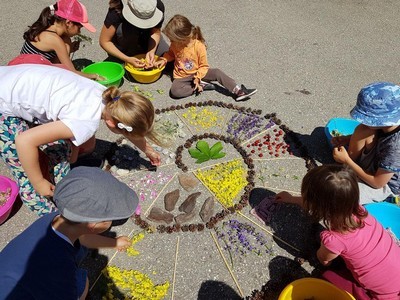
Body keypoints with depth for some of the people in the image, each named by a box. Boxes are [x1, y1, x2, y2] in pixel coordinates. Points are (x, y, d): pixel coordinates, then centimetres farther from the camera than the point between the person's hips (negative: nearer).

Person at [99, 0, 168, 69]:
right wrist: (127, 59, -36)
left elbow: (156, 32, -19)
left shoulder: (158, 6, -29)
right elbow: (104, 41, -27)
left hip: (146, 38, 2)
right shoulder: (117, 12, -34)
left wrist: (151, 51, -37)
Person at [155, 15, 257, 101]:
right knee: (175, 91, -28)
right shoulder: (175, 44, -11)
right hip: (182, 77, 2)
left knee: (217, 72, -21)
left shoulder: (199, 46, -20)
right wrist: (164, 60, -8)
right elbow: (171, 53, 12)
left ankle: (238, 91, -17)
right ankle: (201, 87, -17)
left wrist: (198, 77, -24)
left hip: (197, 73, -1)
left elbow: (204, 66, -10)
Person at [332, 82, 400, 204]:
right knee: (363, 130, -19)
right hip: (372, 165, 7)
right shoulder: (387, 124, -16)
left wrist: (347, 160, -25)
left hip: (384, 185, -7)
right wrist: (346, 139, -10)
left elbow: (377, 182, -27)